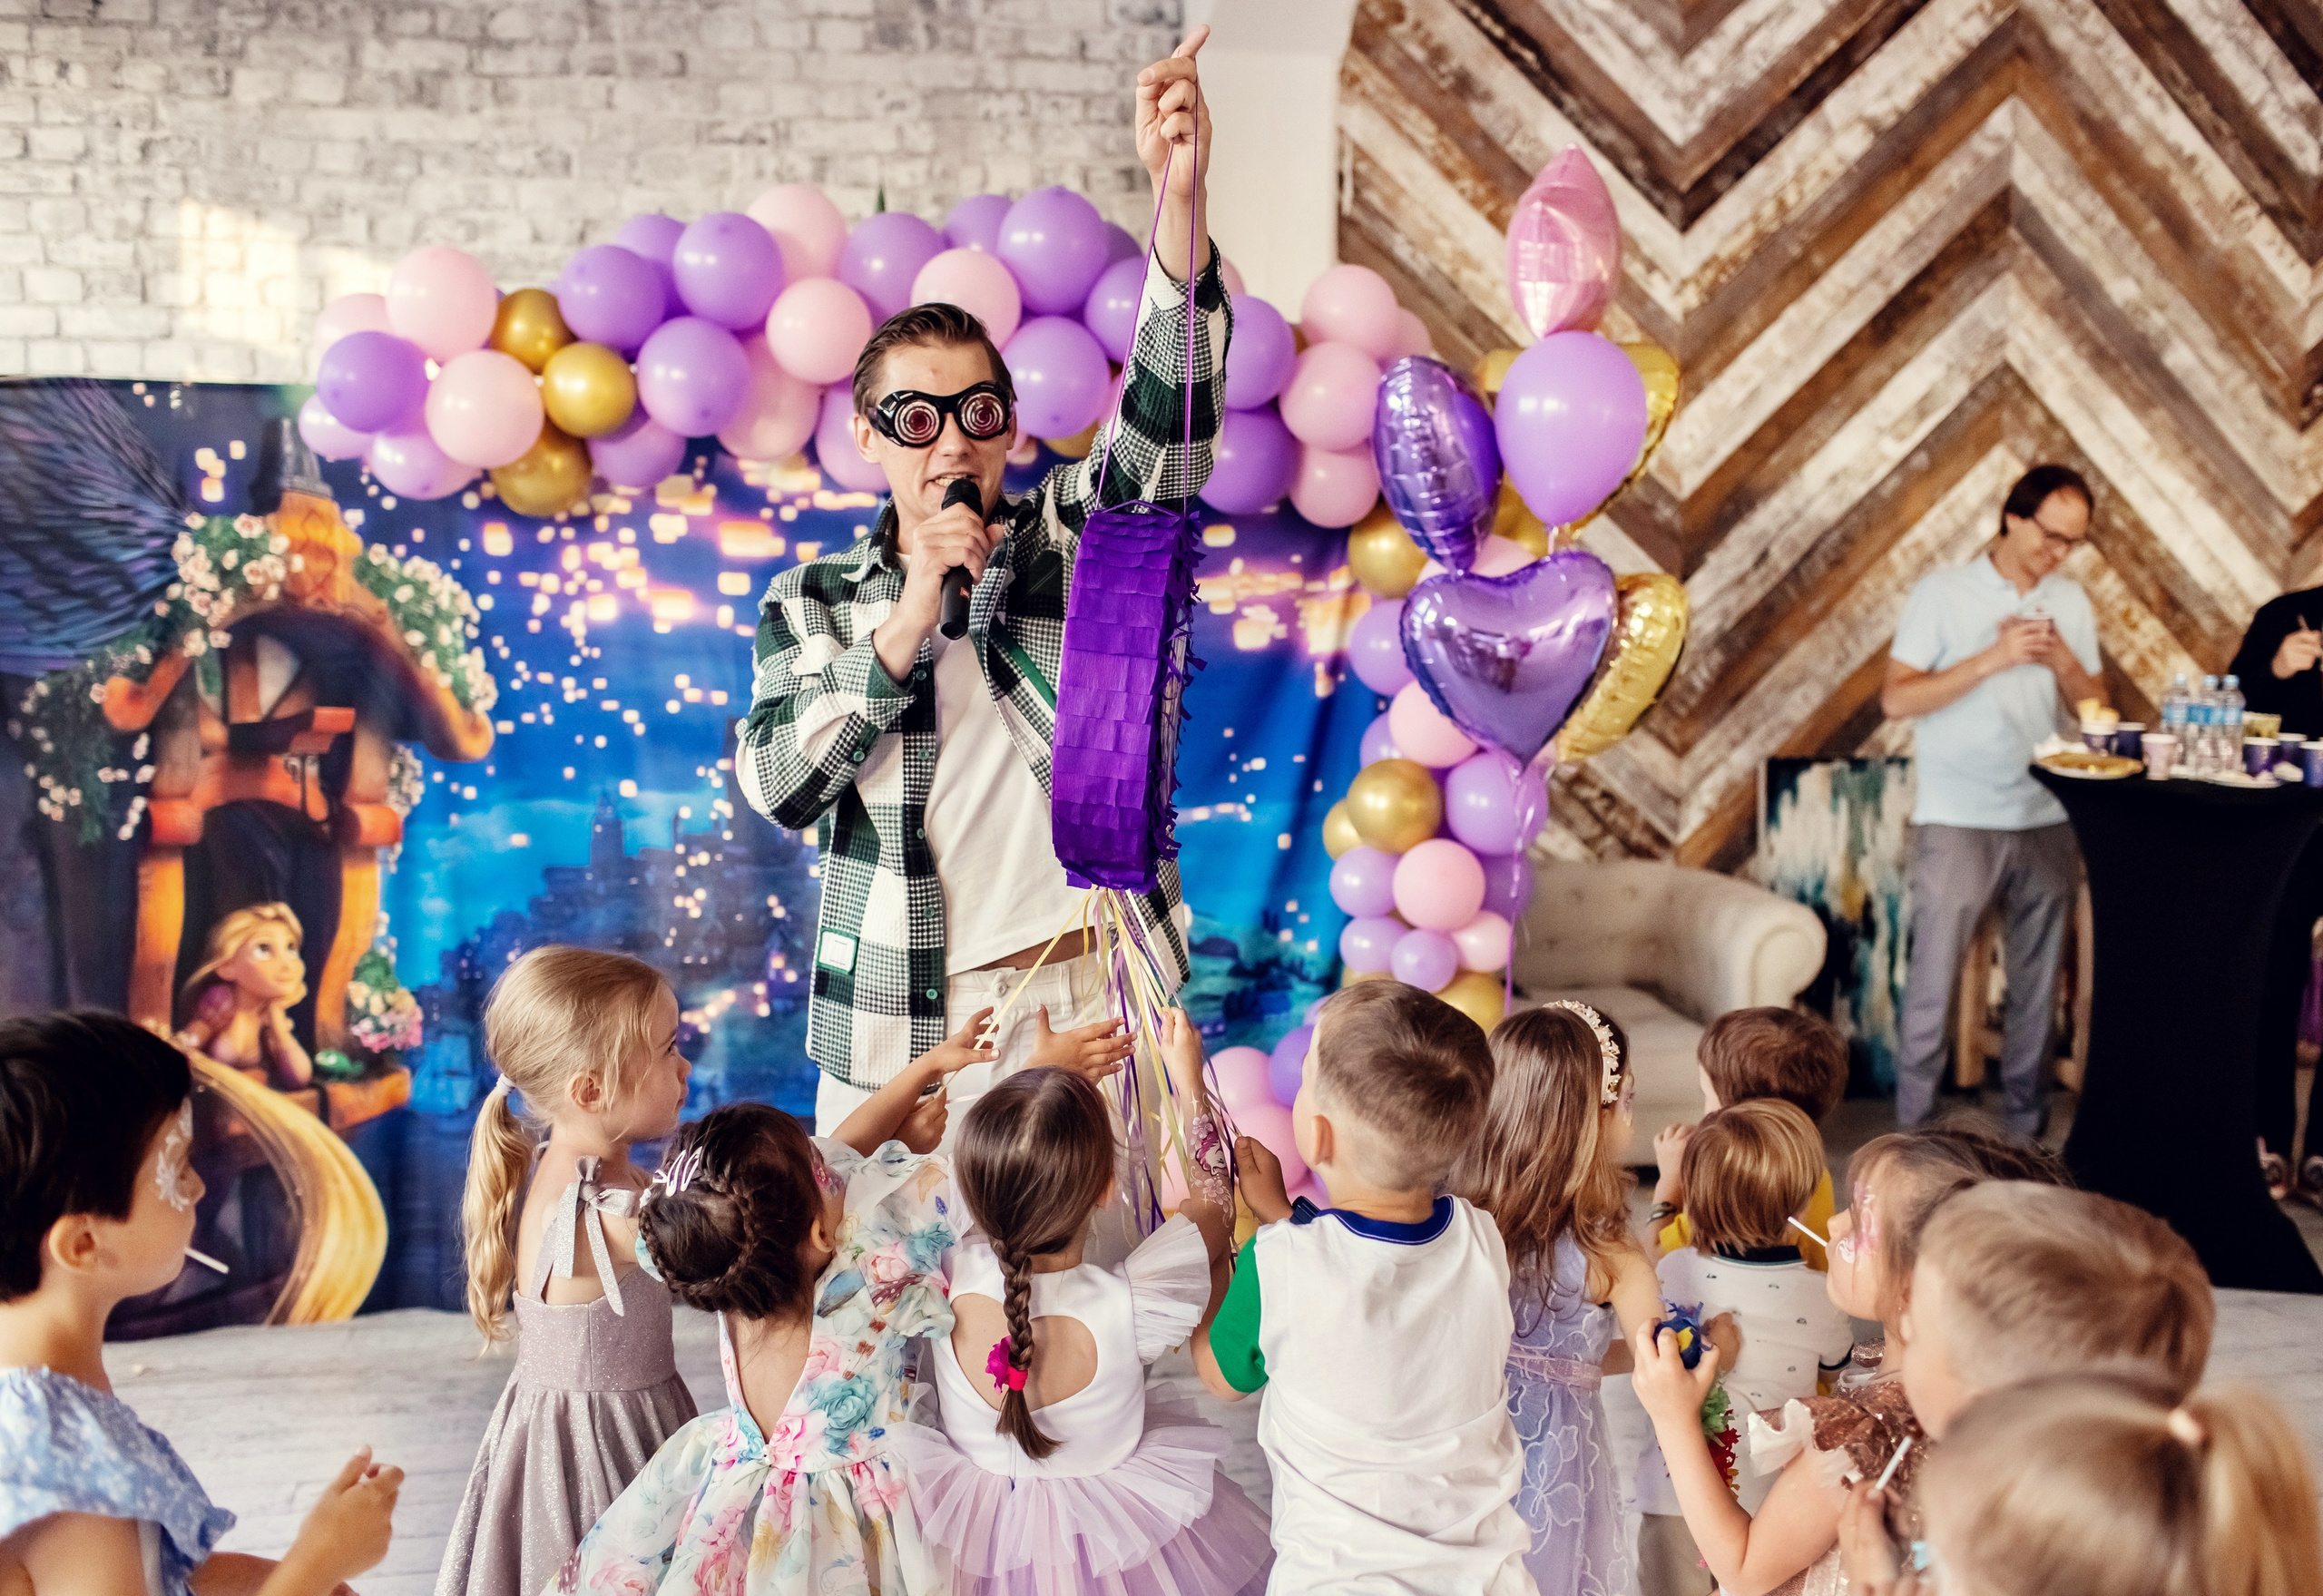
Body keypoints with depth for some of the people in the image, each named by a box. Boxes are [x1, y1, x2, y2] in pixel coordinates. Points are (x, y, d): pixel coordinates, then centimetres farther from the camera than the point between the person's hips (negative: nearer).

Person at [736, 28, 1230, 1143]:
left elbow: (1167, 430, -12)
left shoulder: (1068, 539, 5)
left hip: (1079, 1000, -1)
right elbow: (777, 785, -4)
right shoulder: (813, 601, 9)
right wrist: (907, 622, -14)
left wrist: (1179, 205, -27)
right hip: (893, 1022, 1)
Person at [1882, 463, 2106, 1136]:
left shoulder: (2072, 603, 12)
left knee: (2037, 979, 9)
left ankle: (2029, 1122, 20)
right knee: (1933, 976, -4)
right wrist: (1992, 658, -17)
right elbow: (1896, 699, -9)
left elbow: (2096, 707, 12)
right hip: (1958, 820, -4)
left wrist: (2063, 662, -7)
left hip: (2049, 820, 4)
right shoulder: (1942, 593, -2)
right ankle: (1914, 1126, 6)